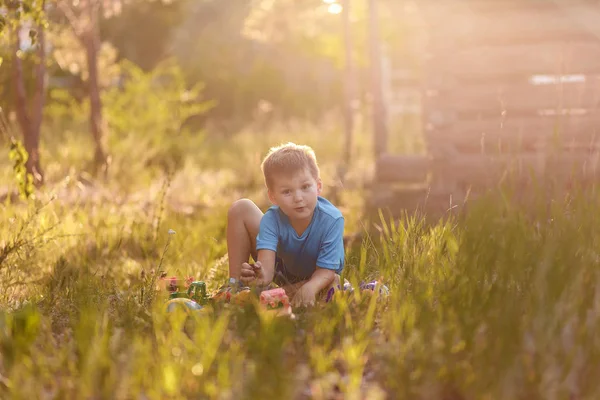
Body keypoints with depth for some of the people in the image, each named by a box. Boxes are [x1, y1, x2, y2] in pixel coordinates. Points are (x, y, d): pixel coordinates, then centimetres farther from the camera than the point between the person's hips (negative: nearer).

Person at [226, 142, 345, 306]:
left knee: (332, 284, -40)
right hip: (279, 267, 2)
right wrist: (263, 276, -69)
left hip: (313, 277, -1)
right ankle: (235, 285, -9)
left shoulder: (332, 220, -34)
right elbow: (266, 265, -43)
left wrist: (310, 288, -56)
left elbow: (326, 270, -33)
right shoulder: (272, 219, -30)